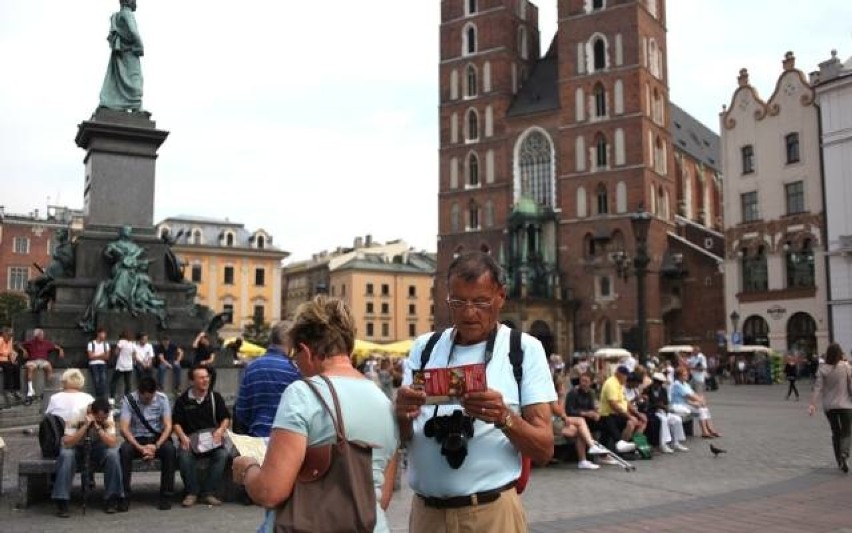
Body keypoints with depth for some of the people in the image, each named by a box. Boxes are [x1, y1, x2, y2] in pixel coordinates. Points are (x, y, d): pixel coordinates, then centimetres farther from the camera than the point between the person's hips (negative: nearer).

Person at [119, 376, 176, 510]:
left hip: (157, 437, 0)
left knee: (169, 449, -32)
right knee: (124, 450, -33)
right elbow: (124, 428, -17)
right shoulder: (129, 399, -10)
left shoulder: (162, 399, -6)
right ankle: (124, 495, -20)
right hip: (137, 438, 0)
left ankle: (166, 495, -21)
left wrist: (156, 446, -25)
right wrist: (140, 448, -29)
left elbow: (168, 426, -9)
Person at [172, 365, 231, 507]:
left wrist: (220, 430, -9)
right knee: (184, 455, -33)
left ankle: (209, 493, -19)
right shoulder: (183, 400, 7)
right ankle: (192, 492, -14)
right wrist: (183, 437, -13)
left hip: (212, 438, 1)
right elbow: (176, 423, 5)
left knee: (222, 454, -30)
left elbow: (226, 418, 11)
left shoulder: (216, 397, 10)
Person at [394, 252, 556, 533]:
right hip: (425, 509, 3)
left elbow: (544, 450, -7)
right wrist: (402, 414, -17)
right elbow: (402, 438, 4)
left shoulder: (524, 348, -5)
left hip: (492, 510, -3)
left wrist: (505, 418, -25)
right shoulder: (424, 347, 4)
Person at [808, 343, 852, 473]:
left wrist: (812, 404, -12)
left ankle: (840, 461, 17)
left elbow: (818, 387, -10)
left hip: (829, 406, 2)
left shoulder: (822, 369, -4)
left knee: (835, 433, 15)